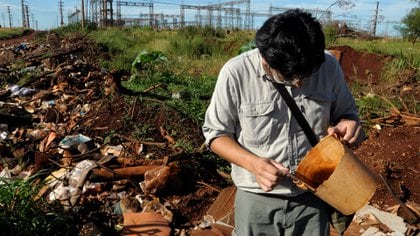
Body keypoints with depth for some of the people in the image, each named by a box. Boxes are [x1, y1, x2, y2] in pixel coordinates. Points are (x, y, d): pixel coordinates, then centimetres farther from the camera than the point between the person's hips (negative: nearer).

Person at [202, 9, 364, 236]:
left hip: (312, 197, 2)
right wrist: (252, 163, -23)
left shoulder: (329, 66, -11)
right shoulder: (236, 73, -18)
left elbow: (346, 111, 6)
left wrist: (346, 124, -17)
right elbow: (216, 133, -8)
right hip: (257, 199, -2)